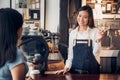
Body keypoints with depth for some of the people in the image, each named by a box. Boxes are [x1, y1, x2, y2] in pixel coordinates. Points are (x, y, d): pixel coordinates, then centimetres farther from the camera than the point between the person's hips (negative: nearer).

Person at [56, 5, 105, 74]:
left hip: (91, 71, -3)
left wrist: (98, 40, -24)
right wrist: (67, 67, -1)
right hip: (75, 70, 3)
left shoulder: (95, 32, -6)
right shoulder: (72, 33, 4)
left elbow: (95, 54, -11)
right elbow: (70, 54, 9)